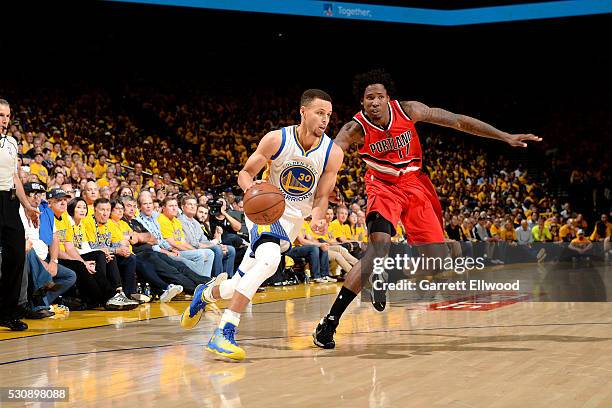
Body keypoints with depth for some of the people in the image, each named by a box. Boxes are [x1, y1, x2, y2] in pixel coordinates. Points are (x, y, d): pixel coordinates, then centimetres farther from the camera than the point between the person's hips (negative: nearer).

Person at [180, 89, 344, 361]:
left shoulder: (333, 153, -10)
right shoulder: (276, 139, -15)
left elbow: (321, 197, -3)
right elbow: (245, 173, -6)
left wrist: (317, 218, -25)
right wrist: (250, 187, -30)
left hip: (292, 220, 4)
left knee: (240, 287, 9)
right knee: (269, 260, -36)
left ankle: (206, 293, 45)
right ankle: (224, 334, -33)